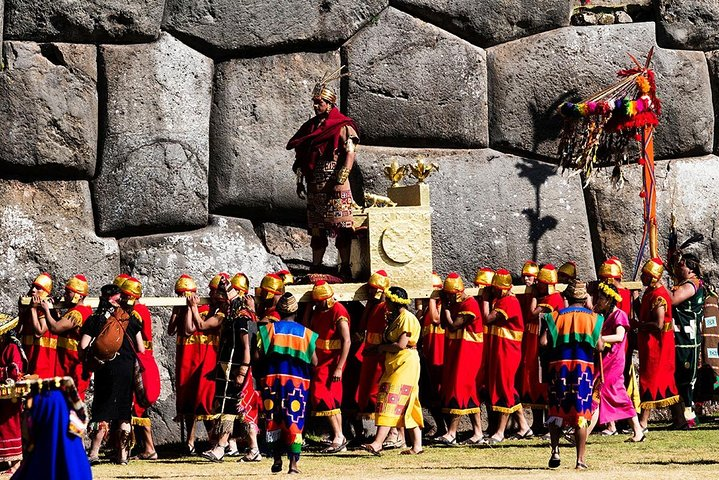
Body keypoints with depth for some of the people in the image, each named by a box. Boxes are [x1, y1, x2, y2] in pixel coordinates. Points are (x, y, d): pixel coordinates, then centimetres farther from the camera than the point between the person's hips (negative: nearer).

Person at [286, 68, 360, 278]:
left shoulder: (342, 126, -4)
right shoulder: (310, 126, 16)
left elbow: (350, 155, -12)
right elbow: (300, 156, 19)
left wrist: (340, 182, -18)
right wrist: (300, 181, 11)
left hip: (334, 185, -7)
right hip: (314, 187, 7)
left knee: (341, 227, -7)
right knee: (317, 229, 9)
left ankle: (345, 268, -6)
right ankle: (315, 268, 13)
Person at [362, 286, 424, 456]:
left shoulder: (407, 318, -11)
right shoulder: (396, 318, 20)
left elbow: (401, 345, -18)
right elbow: (389, 341, 19)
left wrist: (382, 347, -6)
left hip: (405, 364, -10)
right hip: (395, 365, 10)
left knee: (390, 402, -15)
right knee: (408, 407, 8)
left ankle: (378, 443, -21)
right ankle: (417, 445, 9)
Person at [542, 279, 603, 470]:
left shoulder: (556, 316, 2)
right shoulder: (592, 317, 2)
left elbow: (544, 341, -8)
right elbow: (599, 346, -3)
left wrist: (558, 345, 11)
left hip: (559, 366, 1)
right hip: (584, 367, 0)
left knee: (556, 411, 13)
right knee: (581, 413, 2)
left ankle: (555, 451, 2)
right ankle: (581, 459, 1)